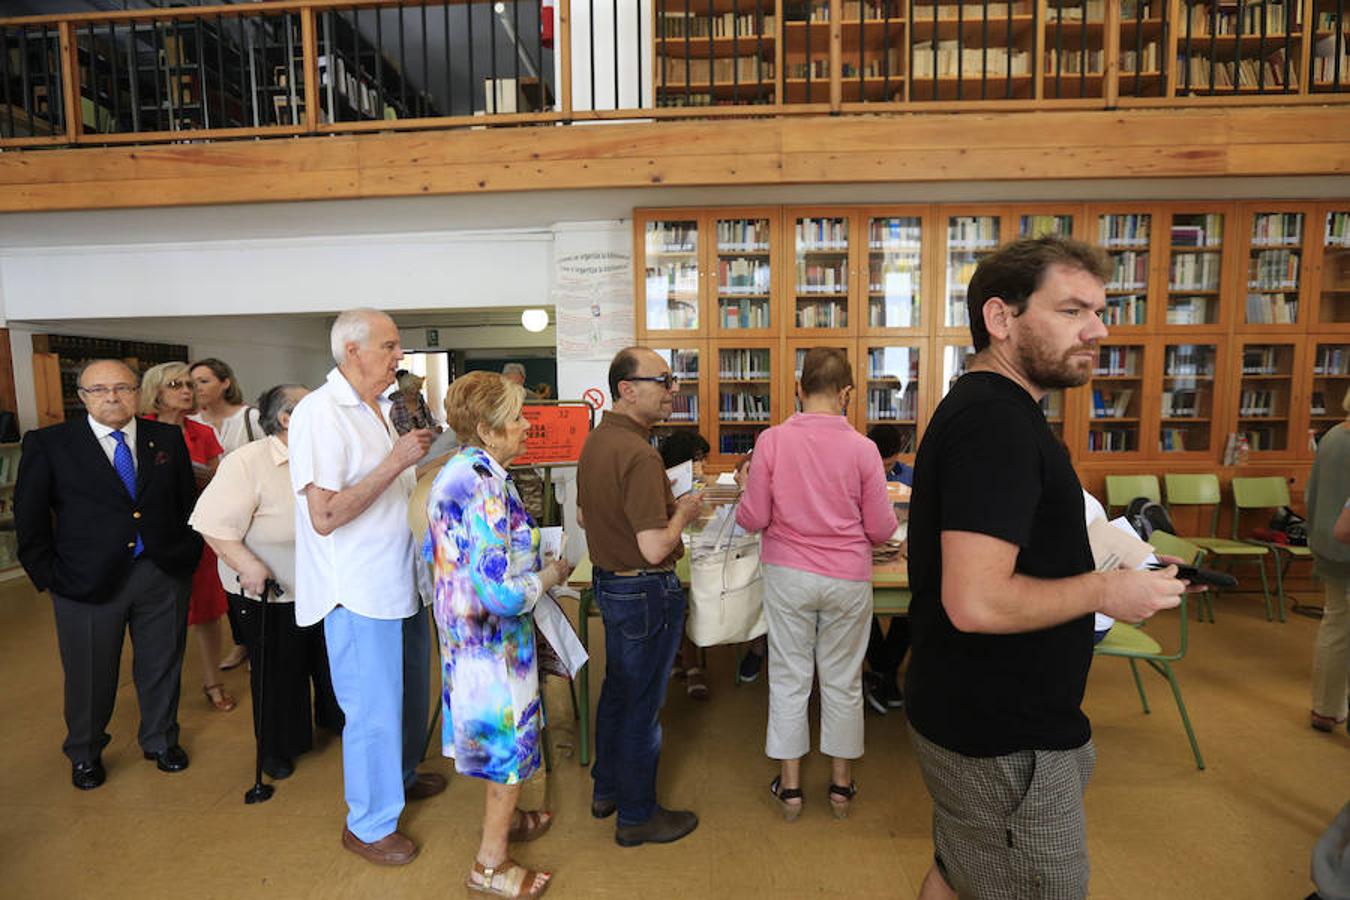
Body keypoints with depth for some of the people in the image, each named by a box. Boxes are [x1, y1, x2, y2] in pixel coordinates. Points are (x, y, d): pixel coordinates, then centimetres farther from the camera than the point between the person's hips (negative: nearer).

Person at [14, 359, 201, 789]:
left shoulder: (167, 439, 2)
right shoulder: (48, 444, -4)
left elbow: (187, 502, 7)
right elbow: (29, 518, -1)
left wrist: (189, 555, 3)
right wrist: (47, 573, -5)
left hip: (164, 575, 2)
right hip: (87, 581, -1)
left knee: (162, 666, 16)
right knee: (90, 676, 15)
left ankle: (161, 741, 39)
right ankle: (85, 755, 40)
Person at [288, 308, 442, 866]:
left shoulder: (383, 408, 9)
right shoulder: (320, 413, -18)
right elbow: (325, 515, -25)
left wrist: (417, 451, 6)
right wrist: (395, 462, -25)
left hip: (400, 579, 9)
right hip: (360, 590, -9)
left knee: (408, 690, 23)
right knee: (373, 709, 6)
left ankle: (402, 774, 47)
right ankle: (368, 824, 27)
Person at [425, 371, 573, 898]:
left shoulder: (454, 472, 2)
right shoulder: (485, 487, -29)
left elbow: (438, 552, 13)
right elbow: (501, 593, -32)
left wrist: (530, 555, 12)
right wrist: (550, 576, -14)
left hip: (465, 631, 10)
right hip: (495, 641, -10)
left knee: (495, 732, 26)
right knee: (511, 736, 9)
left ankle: (504, 817, 49)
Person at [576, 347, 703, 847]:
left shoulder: (595, 440, 4)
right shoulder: (639, 454, -27)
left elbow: (583, 516, 15)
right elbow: (655, 549, -30)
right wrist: (683, 514, -11)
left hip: (607, 579, 10)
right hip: (645, 592, -9)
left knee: (617, 688, 23)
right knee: (642, 703, 8)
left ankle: (606, 788, 42)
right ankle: (637, 816, 27)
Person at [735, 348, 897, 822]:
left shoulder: (772, 441, -11)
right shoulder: (862, 449, -11)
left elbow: (752, 520, -9)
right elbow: (882, 529, -5)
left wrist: (749, 488, 10)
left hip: (788, 576, 0)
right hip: (848, 578, 0)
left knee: (789, 679, 12)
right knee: (843, 681, 15)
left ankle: (789, 786, 26)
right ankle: (841, 784, 32)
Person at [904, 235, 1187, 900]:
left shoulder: (983, 408, 9)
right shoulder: (997, 422, -24)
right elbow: (975, 602, -31)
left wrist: (1095, 571, 9)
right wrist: (1103, 590, -16)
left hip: (970, 715, 10)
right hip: (1004, 744, -9)